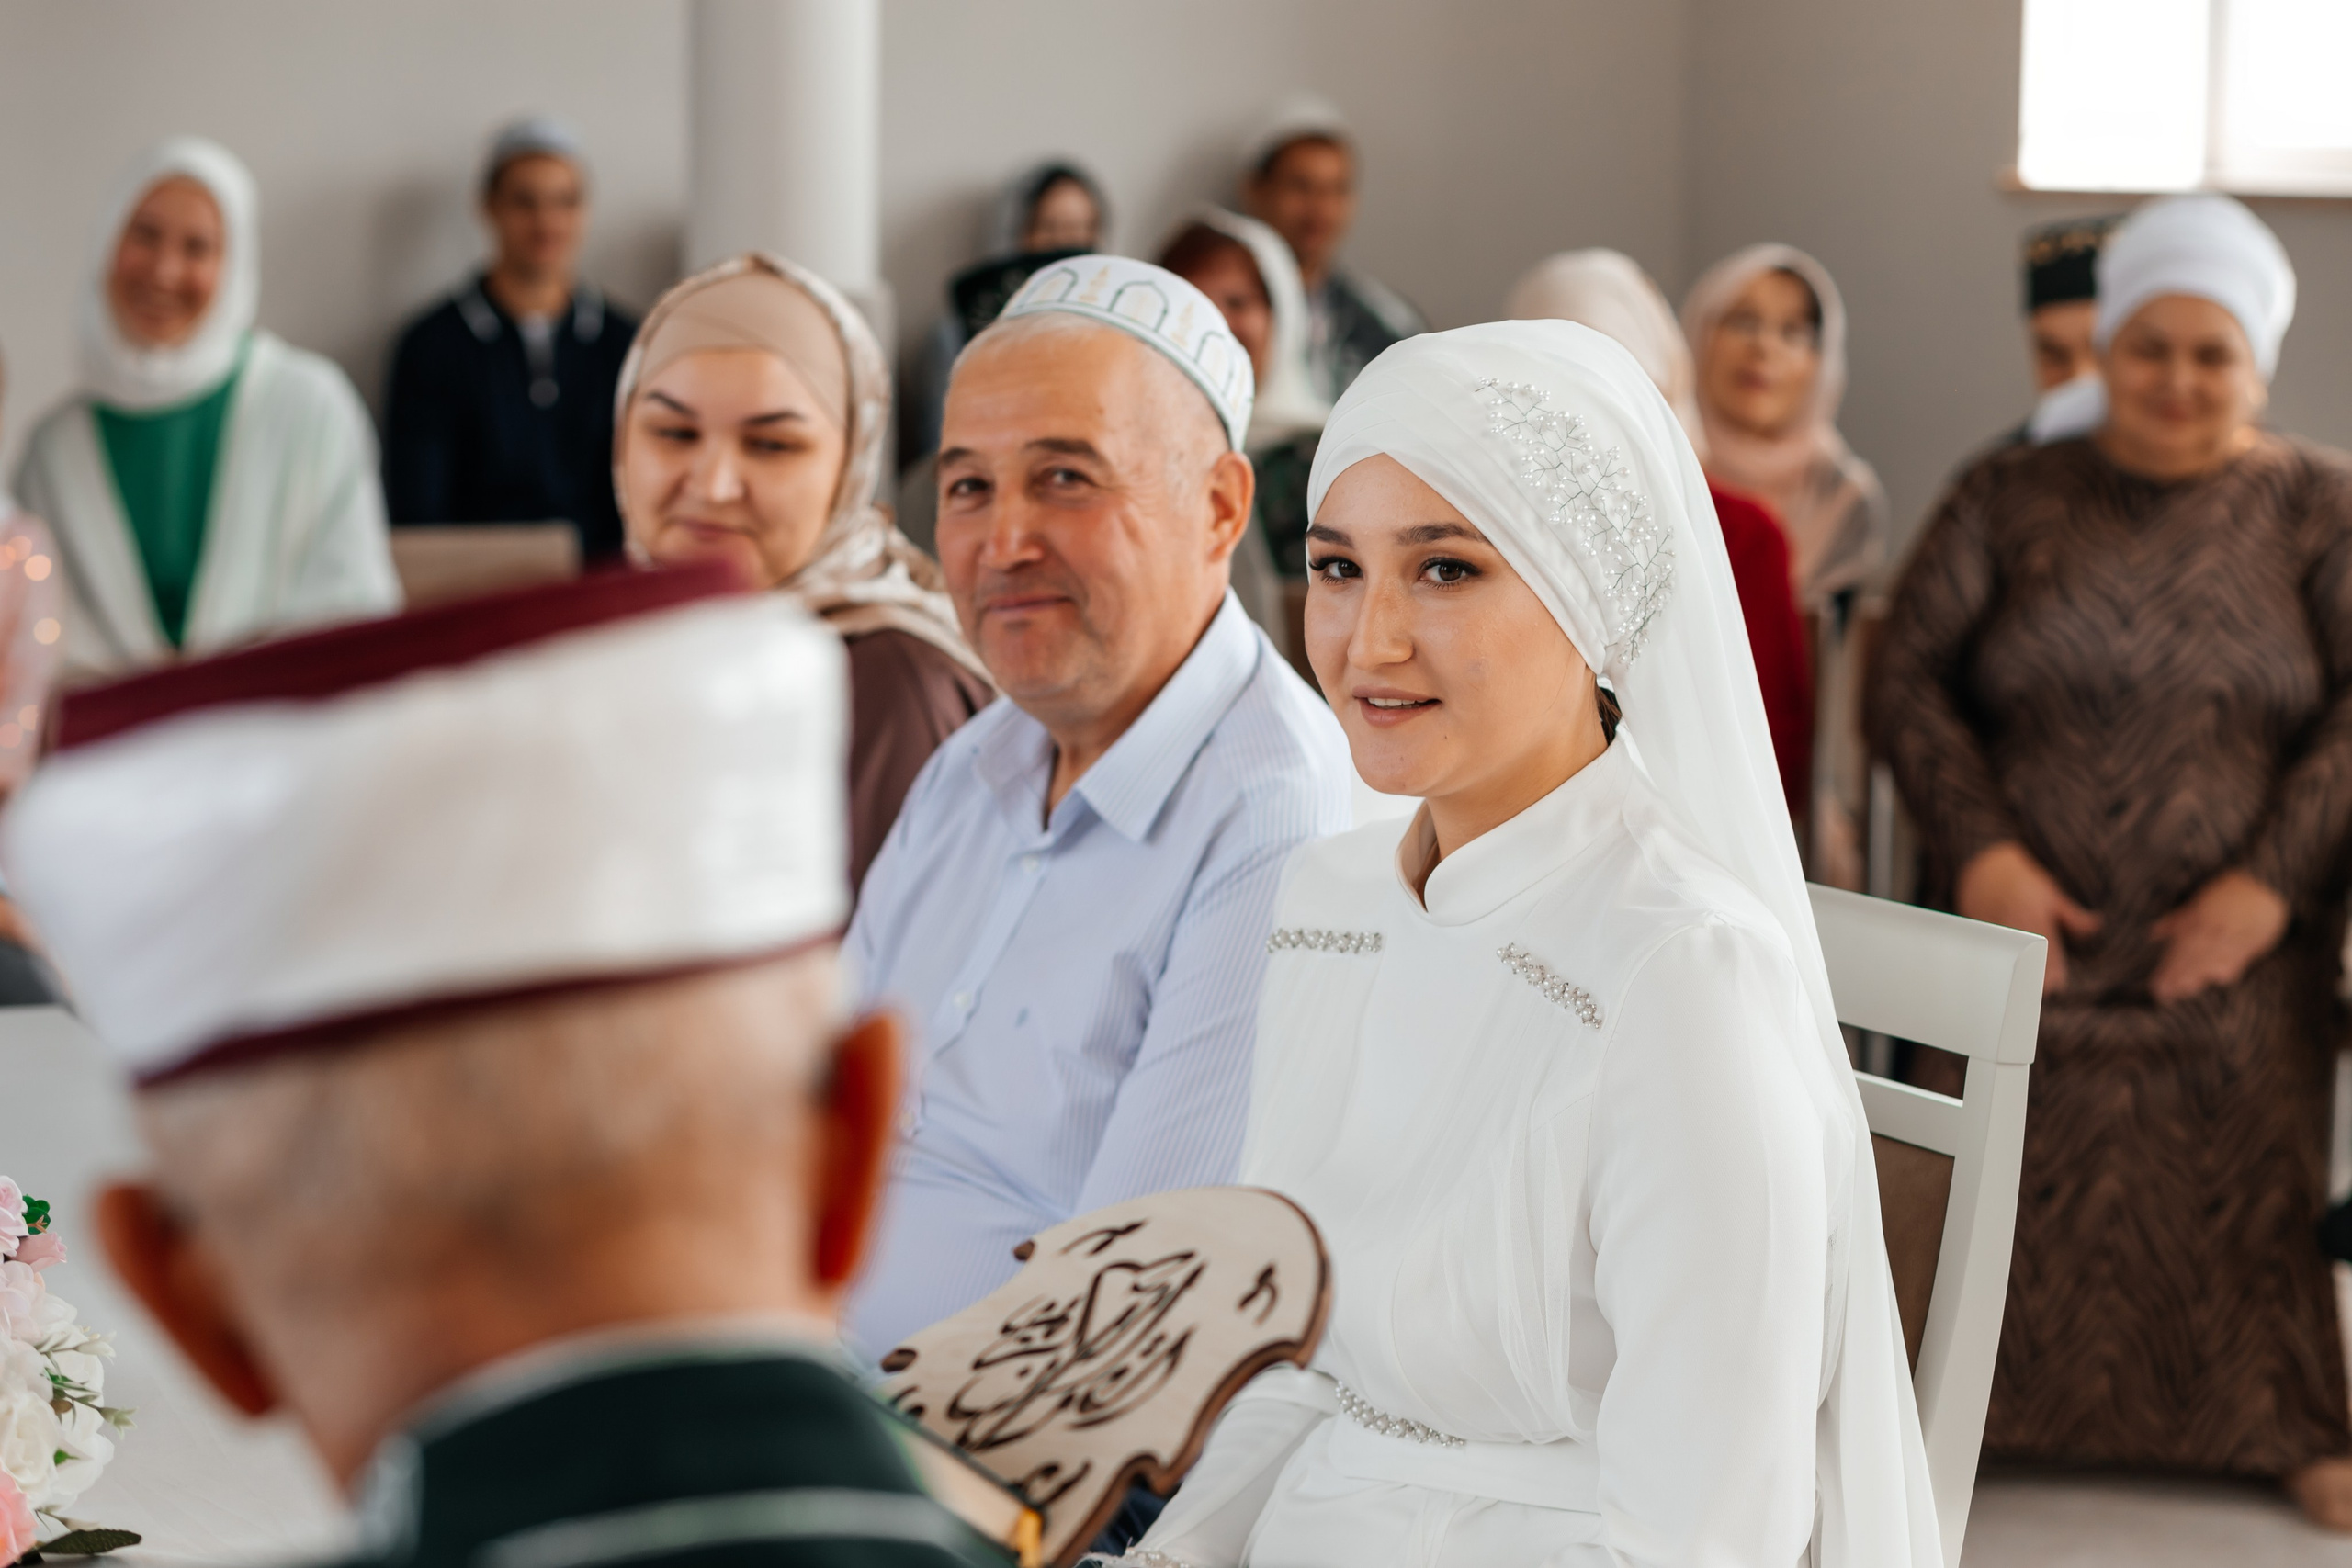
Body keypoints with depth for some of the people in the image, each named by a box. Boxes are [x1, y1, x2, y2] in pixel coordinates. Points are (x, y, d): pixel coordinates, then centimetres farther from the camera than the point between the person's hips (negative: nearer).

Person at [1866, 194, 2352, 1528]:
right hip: (2036, 935, 0)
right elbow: (1910, 678, 2)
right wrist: (1979, 849, -12)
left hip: (2229, 958, 0)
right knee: (2018, 1199, -1)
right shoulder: (2012, 500, 6)